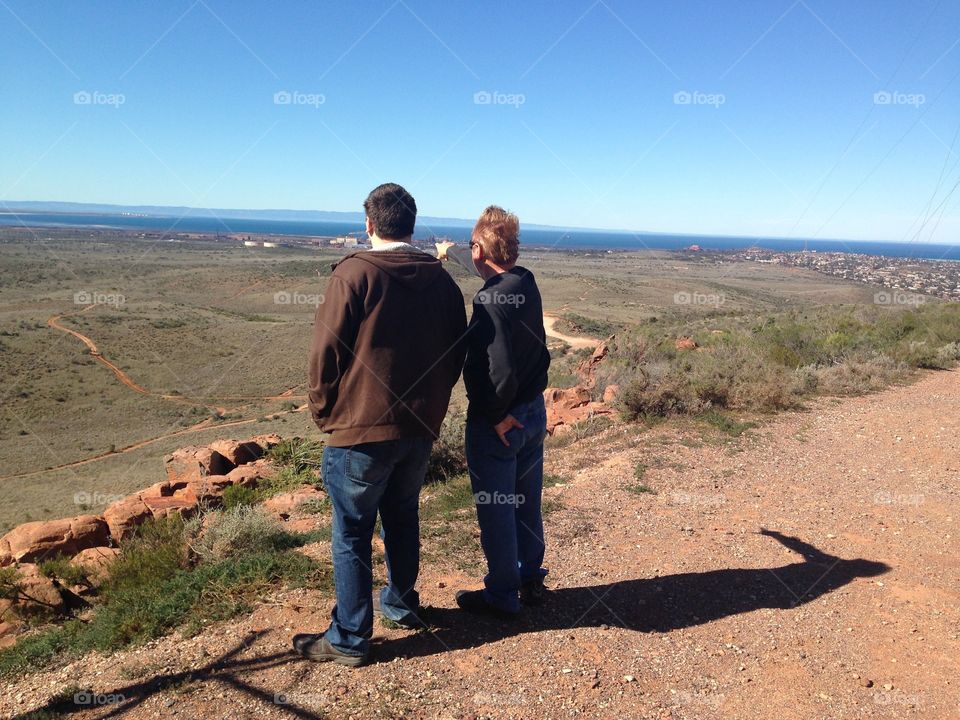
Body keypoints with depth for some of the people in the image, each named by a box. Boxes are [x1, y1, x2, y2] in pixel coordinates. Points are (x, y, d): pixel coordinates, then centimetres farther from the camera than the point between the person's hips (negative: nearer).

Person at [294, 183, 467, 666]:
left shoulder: (355, 274, -13)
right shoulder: (439, 278, 4)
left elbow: (326, 352, -12)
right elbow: (456, 353, 9)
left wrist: (323, 410, 1)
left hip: (361, 428, -6)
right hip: (421, 427, 6)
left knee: (352, 533, 6)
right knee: (402, 517, 23)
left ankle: (349, 639, 16)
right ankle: (402, 604, 38)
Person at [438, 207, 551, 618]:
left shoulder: (490, 301, -25)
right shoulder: (526, 282, 0)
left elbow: (500, 373, -31)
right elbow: (488, 266, 22)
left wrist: (494, 416, -14)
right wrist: (450, 251, 38)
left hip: (496, 423, -8)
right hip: (534, 413, 8)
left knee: (495, 511, 8)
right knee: (527, 505, 20)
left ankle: (501, 596, 22)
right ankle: (530, 581, 35)